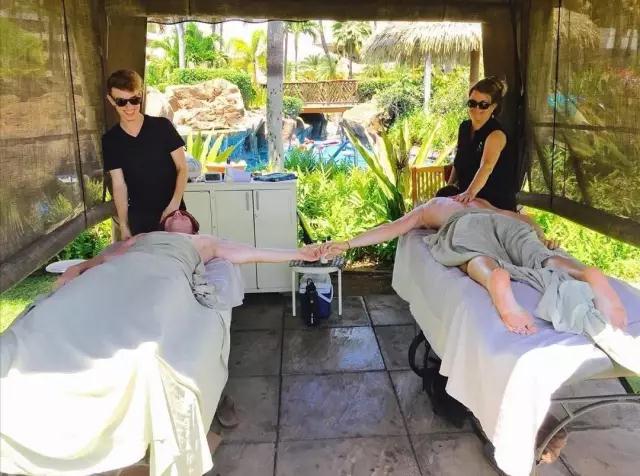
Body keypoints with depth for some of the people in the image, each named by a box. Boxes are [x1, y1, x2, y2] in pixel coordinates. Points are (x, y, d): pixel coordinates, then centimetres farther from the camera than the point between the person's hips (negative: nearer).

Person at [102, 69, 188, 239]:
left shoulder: (162, 126, -6)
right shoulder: (110, 140, -1)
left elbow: (182, 168, -5)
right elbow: (119, 184, -4)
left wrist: (174, 205, -16)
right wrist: (123, 226, -13)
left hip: (172, 211, -1)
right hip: (139, 217, 1)